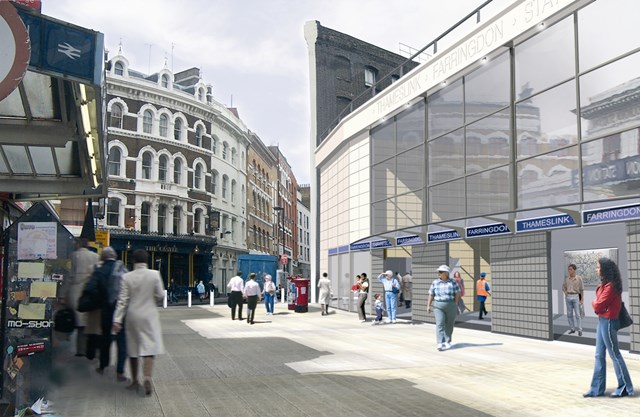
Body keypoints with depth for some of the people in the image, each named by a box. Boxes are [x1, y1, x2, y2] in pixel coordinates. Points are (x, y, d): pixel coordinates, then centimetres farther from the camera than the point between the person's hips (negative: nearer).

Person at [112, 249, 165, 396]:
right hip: (149, 315, -2)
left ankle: (135, 381, 22)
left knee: (132, 349, 13)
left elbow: (122, 300, -5)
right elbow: (160, 296, -5)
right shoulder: (155, 274, -8)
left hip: (132, 316, 2)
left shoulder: (126, 277, -4)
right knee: (149, 347, -3)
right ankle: (147, 377, -23)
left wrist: (117, 320, -3)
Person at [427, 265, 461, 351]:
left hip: (450, 306, 0)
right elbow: (431, 295, 6)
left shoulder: (453, 282, -1)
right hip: (438, 306, 0)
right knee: (439, 324, -13)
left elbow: (457, 293, -1)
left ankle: (447, 342, 27)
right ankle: (440, 344, -20)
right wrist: (428, 306, 1)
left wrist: (455, 304, -7)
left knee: (449, 325, 9)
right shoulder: (435, 282, 3)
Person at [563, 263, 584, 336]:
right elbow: (563, 286, 22)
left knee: (577, 314, -4)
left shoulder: (579, 278, -5)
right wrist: (565, 292, 2)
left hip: (576, 297, -4)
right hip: (568, 297, 4)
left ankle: (580, 330, 2)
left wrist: (582, 299, -5)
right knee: (569, 314, 8)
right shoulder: (567, 279, 5)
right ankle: (572, 329, 17)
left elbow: (582, 289, -2)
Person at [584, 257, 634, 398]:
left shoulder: (610, 286, -19)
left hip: (608, 322, -10)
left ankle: (625, 387, 12)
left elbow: (598, 306, -19)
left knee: (614, 355, 1)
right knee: (599, 356, 10)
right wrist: (597, 304, -7)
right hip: (603, 321, 10)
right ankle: (597, 388, 15)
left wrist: (594, 303, 0)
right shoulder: (605, 284, 12)